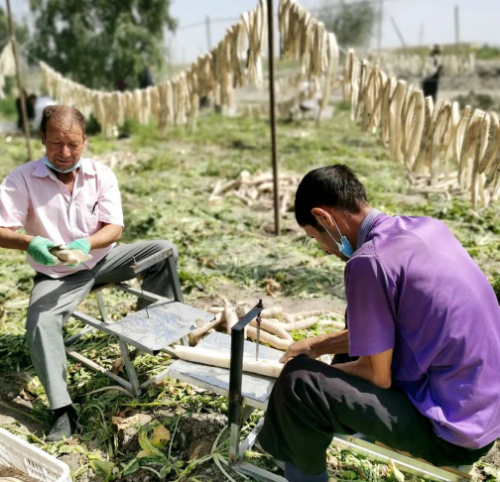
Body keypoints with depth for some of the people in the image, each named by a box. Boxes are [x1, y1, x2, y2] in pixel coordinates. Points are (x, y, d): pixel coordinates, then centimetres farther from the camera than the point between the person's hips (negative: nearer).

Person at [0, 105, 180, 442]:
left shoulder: (101, 175, -8)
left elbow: (115, 229, -11)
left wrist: (85, 245, -32)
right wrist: (30, 243, -40)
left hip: (102, 259, 3)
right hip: (57, 275, -3)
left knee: (163, 250, -12)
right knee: (40, 322, -30)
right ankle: (63, 410, -20)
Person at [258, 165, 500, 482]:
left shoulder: (369, 260, -23)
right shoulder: (425, 227, 3)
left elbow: (377, 377, -14)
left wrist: (319, 367, 3)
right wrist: (320, 346, 19)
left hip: (452, 431, -9)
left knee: (298, 381, -14)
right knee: (360, 325, 23)